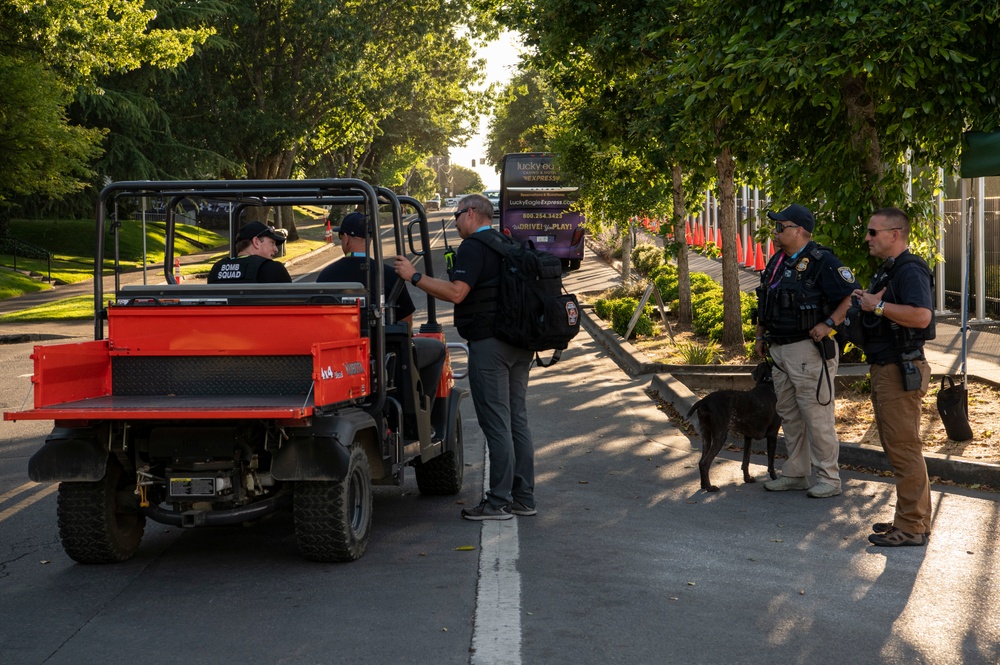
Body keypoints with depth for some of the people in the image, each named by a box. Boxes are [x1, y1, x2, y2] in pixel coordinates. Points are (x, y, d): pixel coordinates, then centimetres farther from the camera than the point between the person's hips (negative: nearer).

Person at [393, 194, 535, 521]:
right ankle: (523, 497, 15)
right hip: (519, 344, 9)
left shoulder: (473, 247, -10)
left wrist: (414, 277, -16)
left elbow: (457, 293, -21)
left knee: (496, 423, -6)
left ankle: (499, 502, -4)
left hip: (489, 344, -9)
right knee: (517, 420, 11)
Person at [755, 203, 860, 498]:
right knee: (789, 416, 14)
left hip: (808, 350, -9)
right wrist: (761, 336, 19)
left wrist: (829, 324, -24)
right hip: (780, 350, 9)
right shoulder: (778, 261, 13)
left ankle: (829, 479, 3)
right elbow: (766, 304, 24)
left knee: (816, 416, -5)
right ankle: (795, 474, 24)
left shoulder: (821, 261, -14)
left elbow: (853, 296, -17)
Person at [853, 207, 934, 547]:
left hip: (901, 371, -11)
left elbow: (921, 315, -31)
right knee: (896, 446, 15)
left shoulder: (909, 270, -16)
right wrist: (868, 303, 13)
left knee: (904, 448, -7)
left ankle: (911, 527, -3)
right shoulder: (888, 270, 17)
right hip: (885, 369, 11)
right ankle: (913, 519, 23)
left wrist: (877, 305, -23)